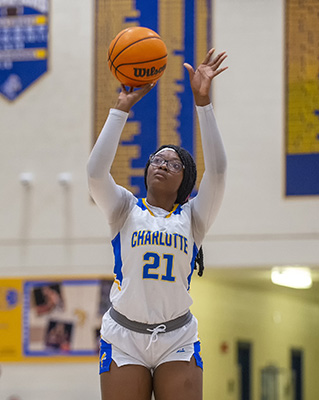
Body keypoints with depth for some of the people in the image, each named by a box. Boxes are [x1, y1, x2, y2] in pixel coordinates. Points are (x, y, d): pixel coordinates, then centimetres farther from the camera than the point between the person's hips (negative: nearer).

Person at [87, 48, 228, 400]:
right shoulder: (126, 210, 8)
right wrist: (121, 108, -10)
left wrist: (202, 101, -13)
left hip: (177, 341, 0)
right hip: (123, 340, 0)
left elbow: (216, 170, -7)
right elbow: (96, 172, -9)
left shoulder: (192, 216, 7)